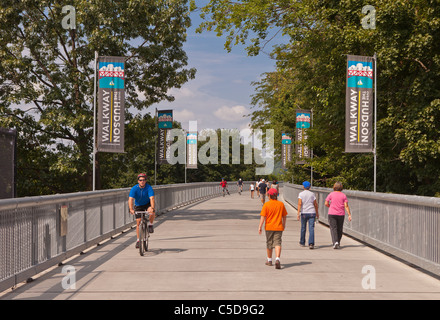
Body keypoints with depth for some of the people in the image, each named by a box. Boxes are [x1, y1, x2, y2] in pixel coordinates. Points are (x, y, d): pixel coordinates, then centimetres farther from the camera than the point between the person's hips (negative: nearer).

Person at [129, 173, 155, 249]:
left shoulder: (149, 188, -25)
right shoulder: (134, 189, -23)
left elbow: (152, 198, -36)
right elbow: (130, 199, -33)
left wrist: (152, 208, -53)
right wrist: (131, 209, -49)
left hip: (147, 204, -1)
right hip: (138, 206, 1)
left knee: (152, 212, -34)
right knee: (138, 222, -5)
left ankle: (150, 225, -7)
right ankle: (138, 240, 7)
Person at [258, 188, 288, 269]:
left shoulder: (266, 204, -8)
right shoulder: (281, 204, 1)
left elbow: (263, 216, -12)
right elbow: (284, 216, 10)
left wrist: (260, 227, -9)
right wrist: (284, 224, 24)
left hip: (269, 227, -1)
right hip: (279, 227, 1)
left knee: (269, 243, 14)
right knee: (277, 243, -4)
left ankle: (269, 260, 28)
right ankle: (277, 259, -25)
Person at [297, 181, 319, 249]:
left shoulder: (301, 194, -2)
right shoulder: (312, 194, 4)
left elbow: (299, 203, -12)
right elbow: (315, 204, 8)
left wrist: (298, 213, -14)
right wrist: (317, 213, 21)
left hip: (304, 213, 0)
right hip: (312, 213, 0)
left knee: (303, 228, 15)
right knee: (311, 228, -5)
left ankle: (302, 243, 29)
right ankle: (311, 243, -19)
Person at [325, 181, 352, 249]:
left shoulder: (331, 194, -3)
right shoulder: (343, 195, 1)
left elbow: (326, 204, -3)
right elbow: (346, 206, -4)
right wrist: (349, 215, -4)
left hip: (332, 214, -2)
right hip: (341, 215, 2)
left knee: (333, 229, -5)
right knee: (339, 229, 15)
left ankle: (335, 242, -24)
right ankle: (338, 243, 26)